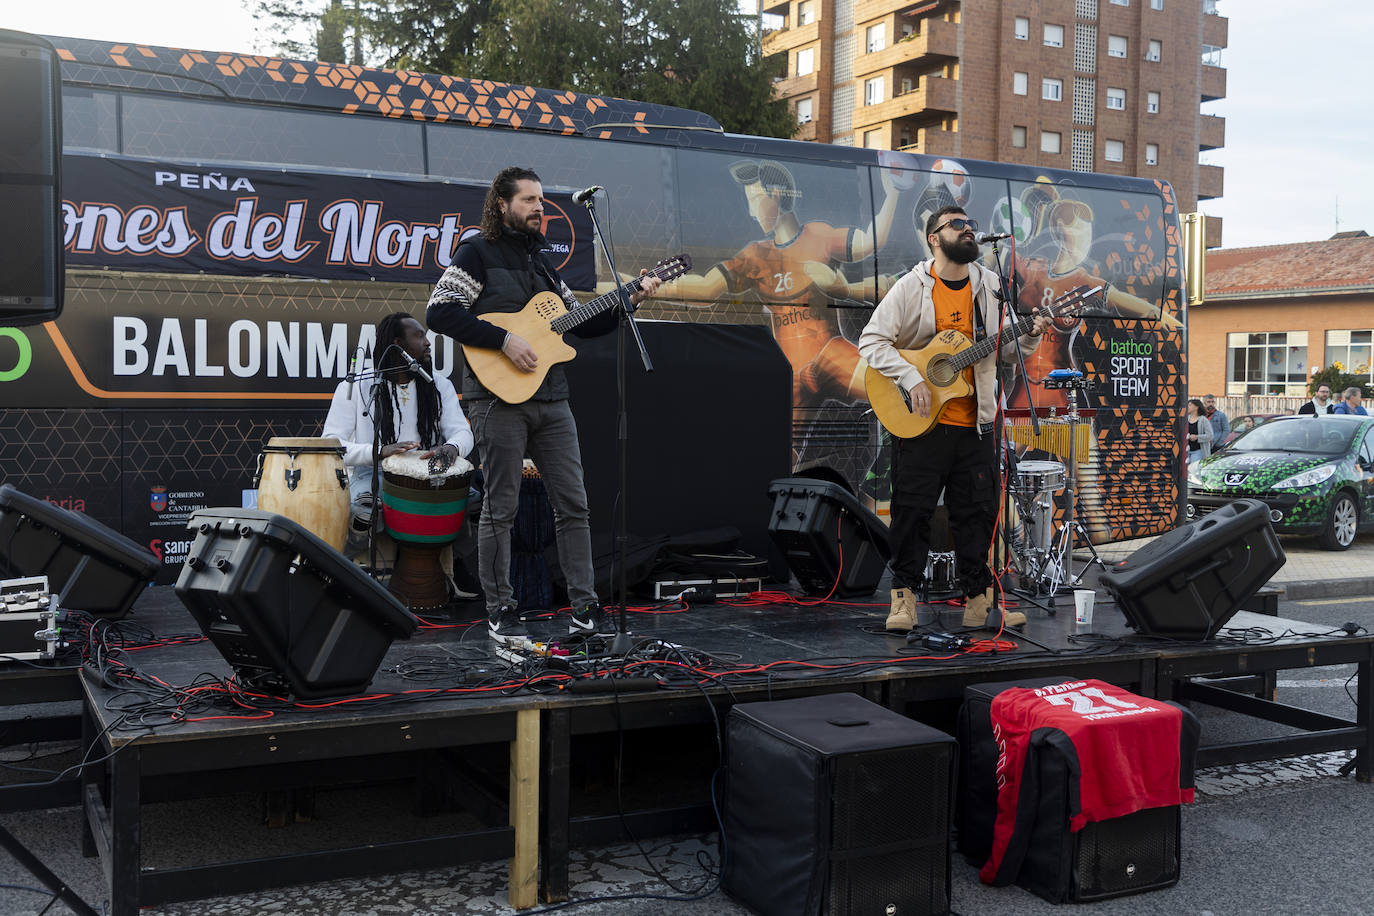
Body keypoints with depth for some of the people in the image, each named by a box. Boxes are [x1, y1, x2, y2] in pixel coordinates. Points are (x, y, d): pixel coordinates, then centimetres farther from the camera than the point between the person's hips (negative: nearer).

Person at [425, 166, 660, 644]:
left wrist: (628, 302, 10)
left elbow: (580, 322, 22)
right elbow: (439, 312, -13)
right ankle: (501, 613, 10)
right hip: (499, 397, -6)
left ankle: (584, 609, 9)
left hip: (550, 399, 7)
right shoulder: (477, 252, -1)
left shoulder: (540, 259, 20)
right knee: (501, 509, -1)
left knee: (573, 504, 3)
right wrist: (505, 340, -19)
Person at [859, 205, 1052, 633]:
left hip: (976, 422, 4)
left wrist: (1029, 336, -6)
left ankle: (978, 600, 16)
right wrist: (911, 378, -18)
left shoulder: (990, 285, 10)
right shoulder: (912, 287, -3)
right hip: (921, 421, -4)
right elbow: (871, 340, -8)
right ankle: (904, 597, 11)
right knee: (912, 509, 0)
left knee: (978, 512, 7)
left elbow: (1003, 350, 14)